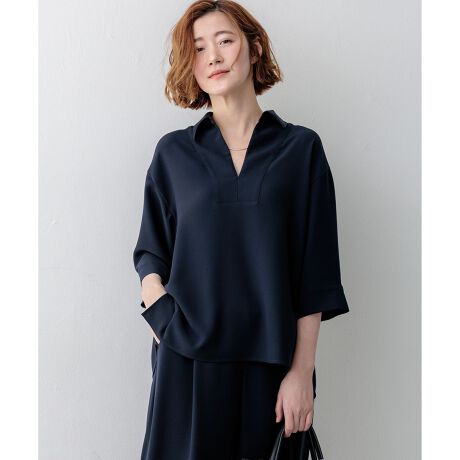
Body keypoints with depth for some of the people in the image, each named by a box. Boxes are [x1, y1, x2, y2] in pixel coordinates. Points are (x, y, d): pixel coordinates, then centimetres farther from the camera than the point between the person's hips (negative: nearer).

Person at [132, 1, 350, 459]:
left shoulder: (301, 147, 2)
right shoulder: (173, 152, 7)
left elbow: (313, 272, 0)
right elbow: (151, 253, 11)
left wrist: (303, 370, -6)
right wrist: (165, 321, -8)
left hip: (269, 361, -1)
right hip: (186, 359, 1)